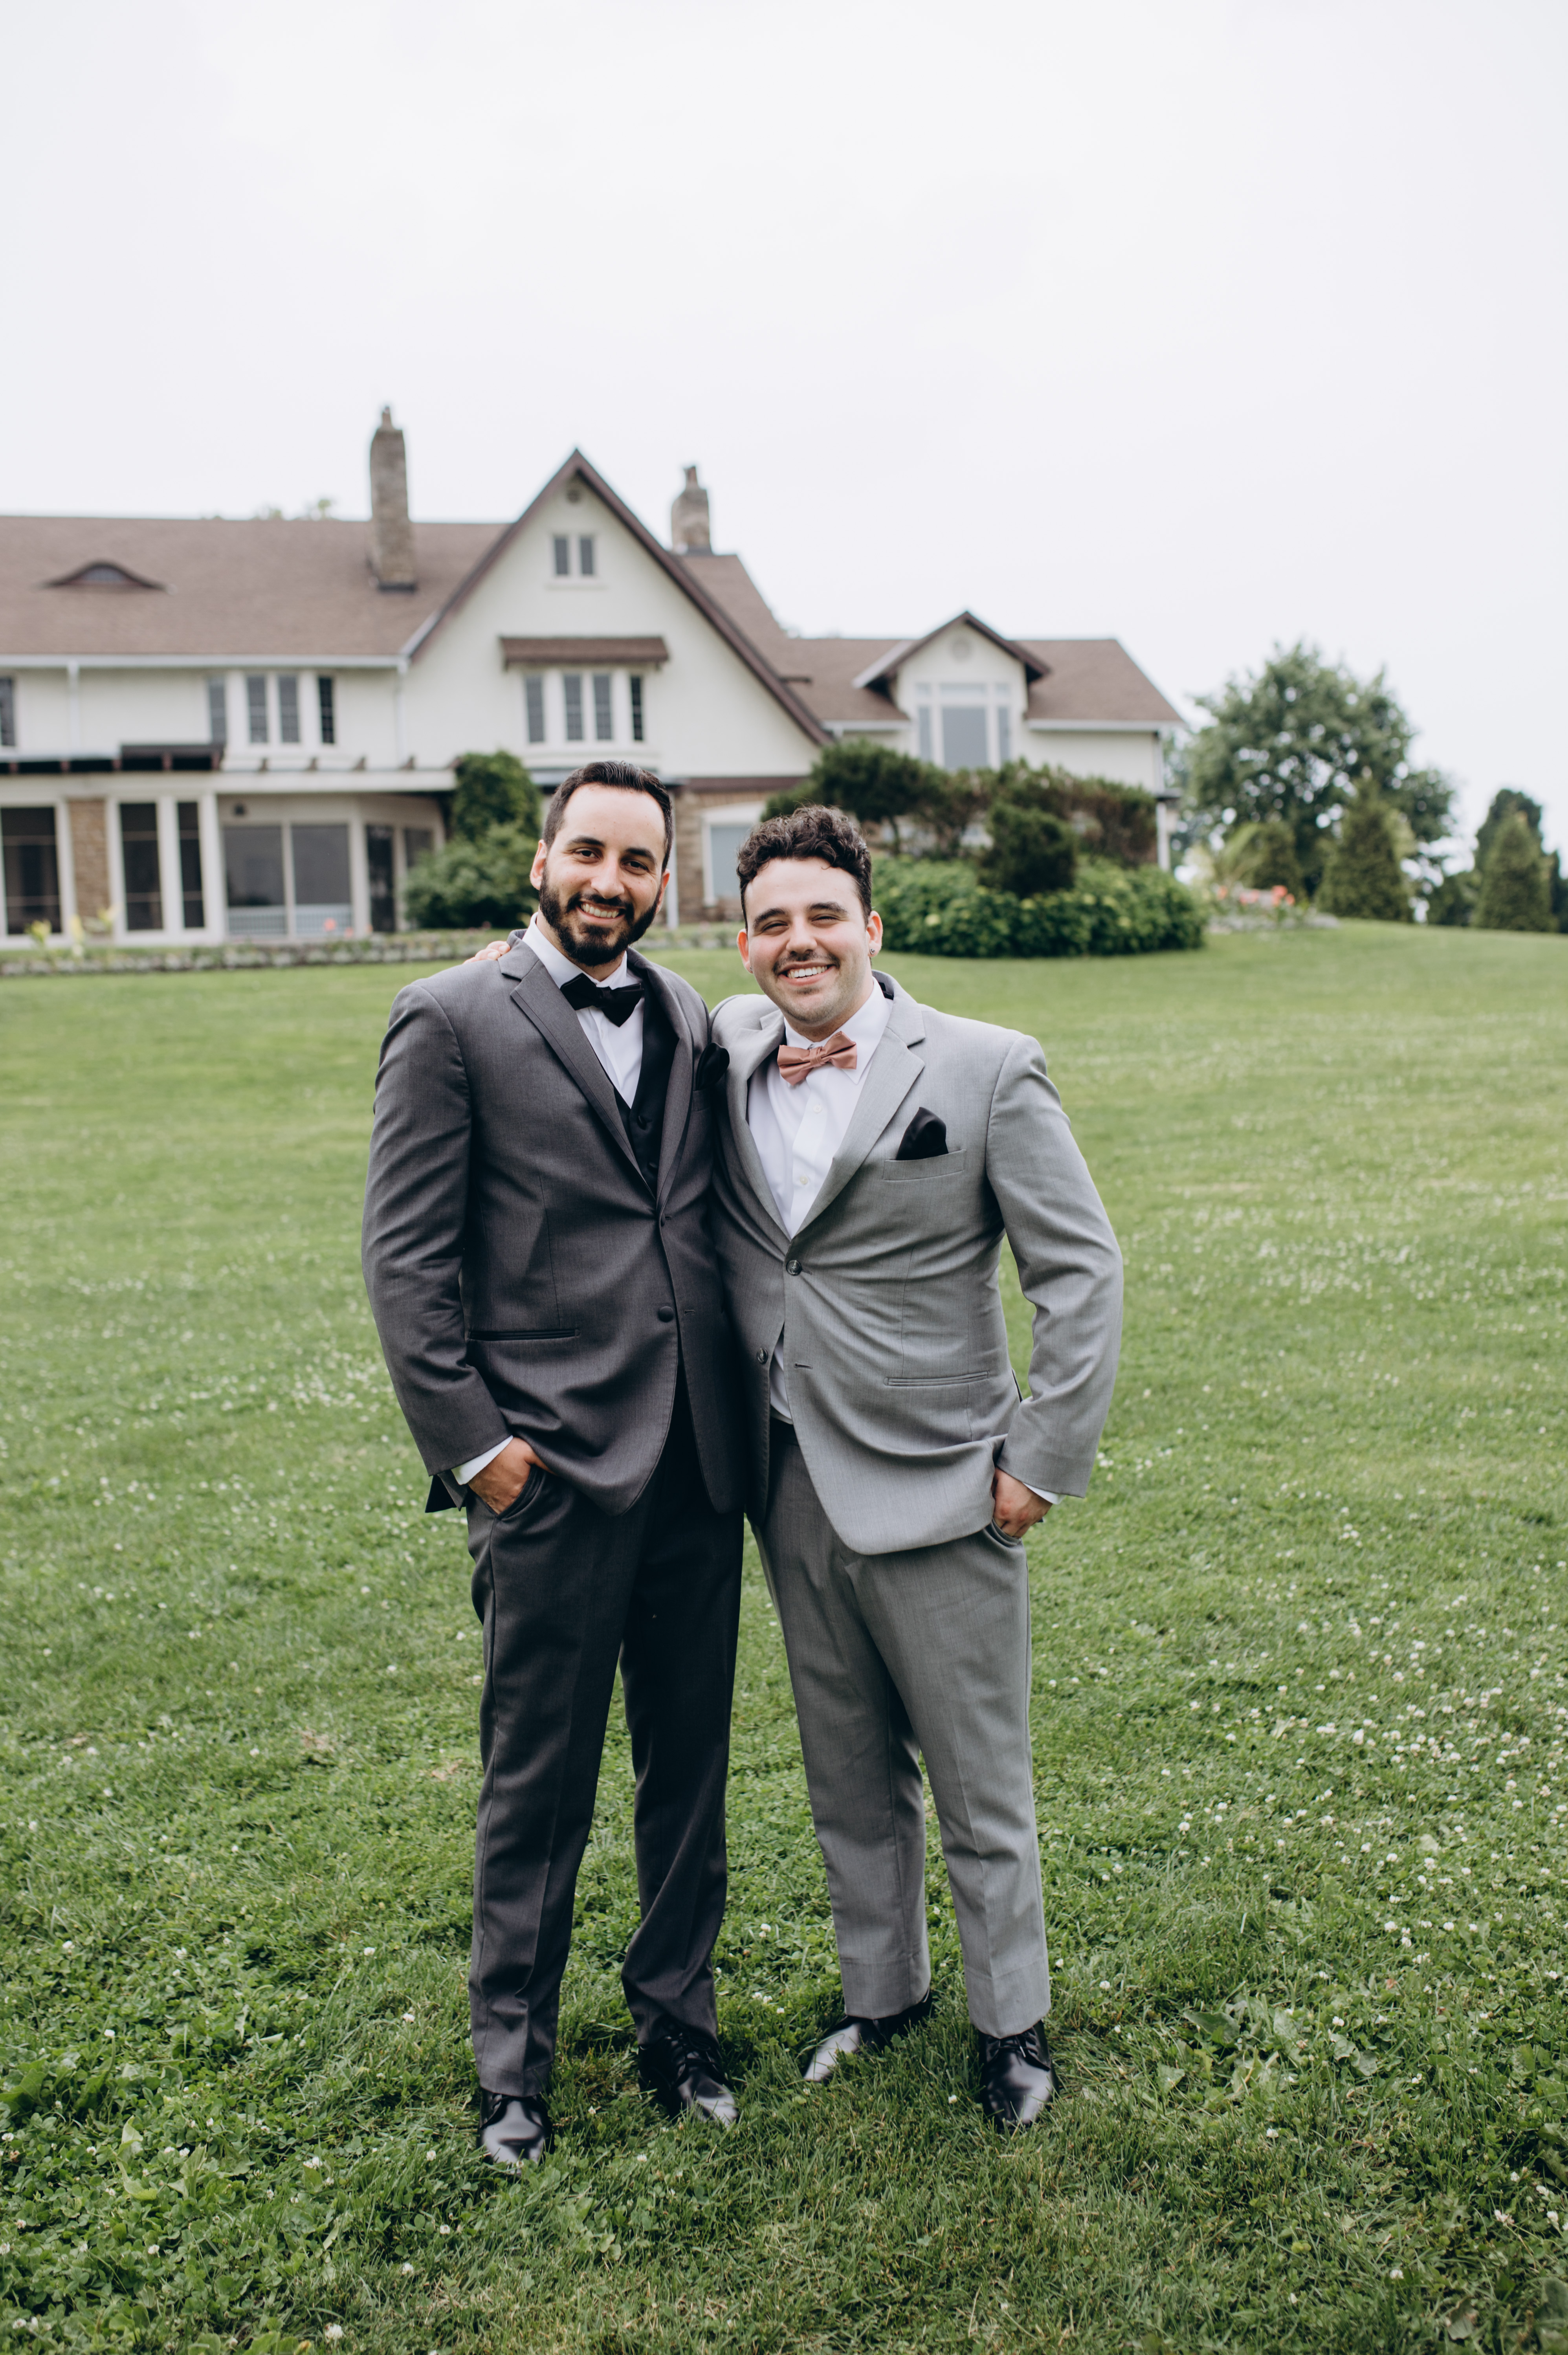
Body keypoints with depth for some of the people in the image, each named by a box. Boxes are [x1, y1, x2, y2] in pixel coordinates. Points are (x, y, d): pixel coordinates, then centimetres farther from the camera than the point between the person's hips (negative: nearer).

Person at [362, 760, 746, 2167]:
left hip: (695, 1467, 5)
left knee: (690, 1765, 16)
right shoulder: (452, 1022, -5)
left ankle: (678, 2021, 36)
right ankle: (513, 2061, 29)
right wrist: (468, 1442, -10)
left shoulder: (690, 1022, 10)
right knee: (539, 1787, 9)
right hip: (552, 1472, -5)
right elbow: (407, 1258, -7)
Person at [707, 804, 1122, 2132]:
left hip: (934, 1493, -4)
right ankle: (883, 1993, 40)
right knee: (849, 1784, 19)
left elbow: (1084, 1271, -7)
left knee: (982, 1794, 10)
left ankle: (1014, 2025, 31)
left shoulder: (987, 1071, -10)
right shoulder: (727, 1052, 3)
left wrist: (1044, 1463, -10)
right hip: (791, 1488, 4)